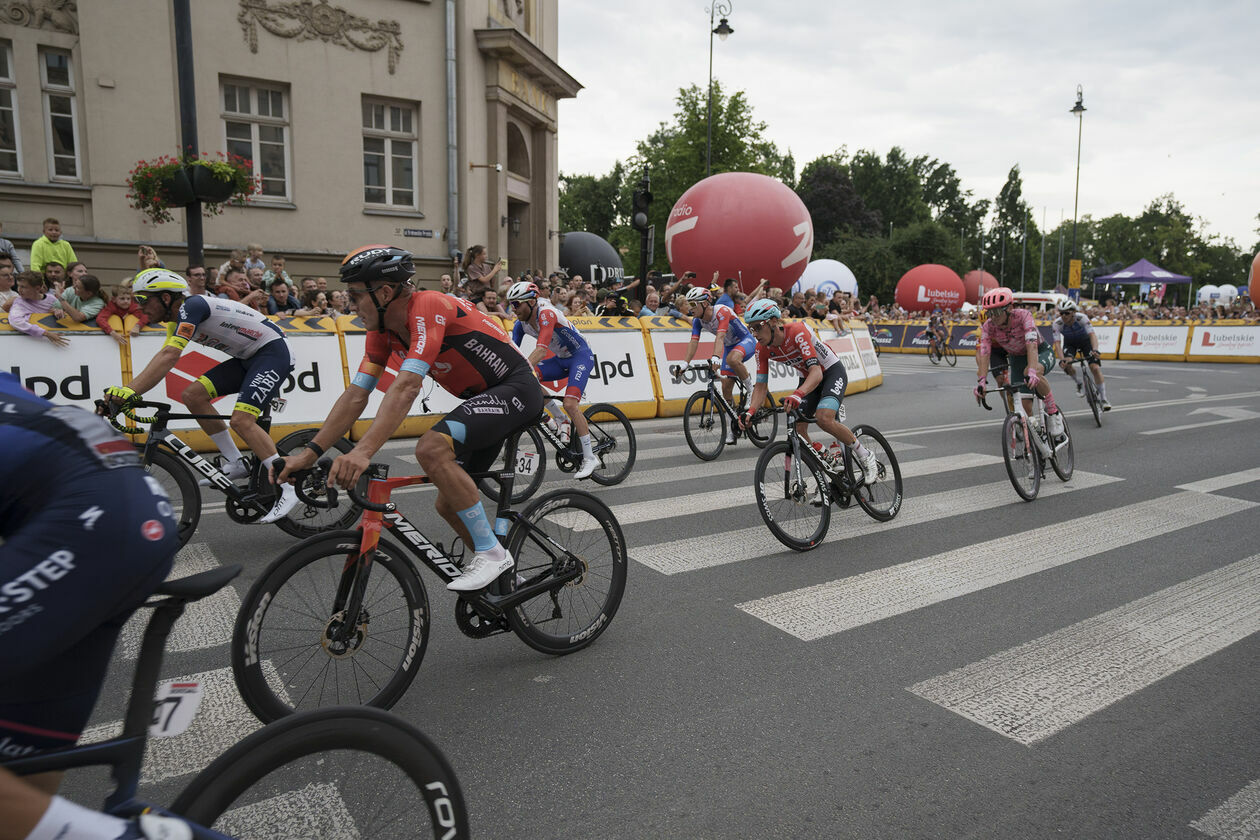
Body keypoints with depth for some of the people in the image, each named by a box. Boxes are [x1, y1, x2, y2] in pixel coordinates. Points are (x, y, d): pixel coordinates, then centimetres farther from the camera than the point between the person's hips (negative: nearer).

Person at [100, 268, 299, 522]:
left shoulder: (191, 306, -19)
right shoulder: (178, 318, 10)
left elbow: (169, 356, -31)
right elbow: (161, 360, 7)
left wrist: (130, 390, -37)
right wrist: (124, 391, -3)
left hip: (274, 352, -10)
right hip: (248, 358, 10)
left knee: (241, 420, -23)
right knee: (193, 395, 0)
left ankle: (288, 489, -16)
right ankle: (236, 463, 6)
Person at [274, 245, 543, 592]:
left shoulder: (428, 307, -24)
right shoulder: (383, 329, 2)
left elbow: (407, 386, -36)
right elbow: (356, 395, 2)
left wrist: (363, 452, -44)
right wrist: (309, 453, -4)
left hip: (516, 389, -9)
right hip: (484, 398, 9)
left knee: (431, 448, -30)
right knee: (448, 503, 8)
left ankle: (491, 553, -18)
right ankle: (500, 575, 26)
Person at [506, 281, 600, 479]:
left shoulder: (546, 313, -27)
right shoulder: (521, 324, -3)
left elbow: (541, 350, -39)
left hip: (581, 357, -8)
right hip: (562, 359, 8)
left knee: (569, 404, -23)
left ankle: (590, 459, -12)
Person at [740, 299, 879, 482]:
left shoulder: (798, 332, -33)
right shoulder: (763, 348, -14)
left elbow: (817, 373, -41)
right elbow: (761, 386, -12)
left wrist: (798, 395, -59)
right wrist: (750, 411, -30)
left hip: (832, 372, -6)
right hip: (807, 377, 6)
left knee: (823, 418, -29)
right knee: (797, 429, -12)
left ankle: (866, 457, -9)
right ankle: (829, 459, 14)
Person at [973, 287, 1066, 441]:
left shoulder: (1023, 316, -30)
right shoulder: (988, 326, -20)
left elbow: (1032, 345, -42)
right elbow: (984, 354, -28)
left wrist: (1032, 372, -57)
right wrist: (981, 382, -43)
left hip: (1041, 352, -3)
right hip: (1017, 358, 4)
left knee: (1035, 372, -39)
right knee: (1024, 405, -9)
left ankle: (1054, 413, -21)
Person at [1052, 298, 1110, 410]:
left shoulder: (1081, 318, -32)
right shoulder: (1057, 323, -29)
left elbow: (1092, 334, -41)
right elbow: (1057, 343, -34)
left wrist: (1095, 350, -59)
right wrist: (1061, 360, -49)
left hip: (1085, 341, -1)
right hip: (1069, 343, 1)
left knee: (1095, 368, -15)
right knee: (1066, 364, -27)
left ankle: (1103, 399, -4)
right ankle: (1080, 384, 4)